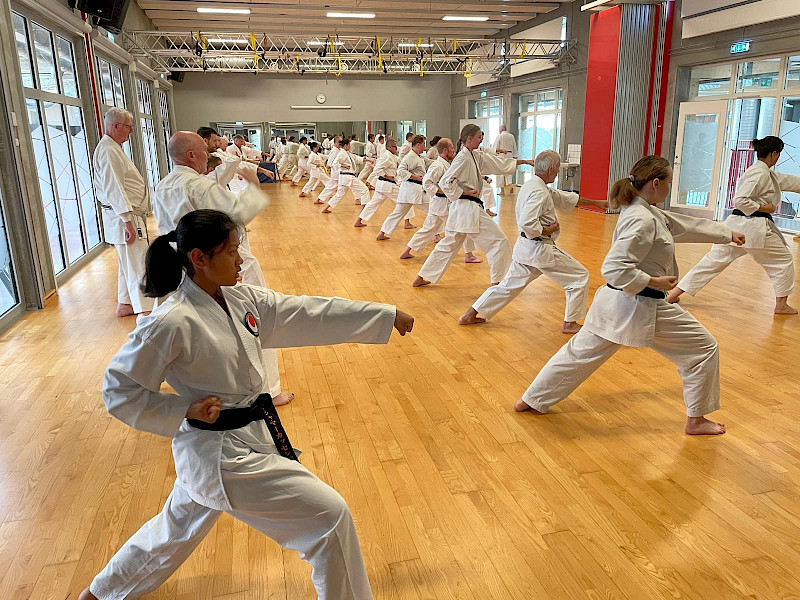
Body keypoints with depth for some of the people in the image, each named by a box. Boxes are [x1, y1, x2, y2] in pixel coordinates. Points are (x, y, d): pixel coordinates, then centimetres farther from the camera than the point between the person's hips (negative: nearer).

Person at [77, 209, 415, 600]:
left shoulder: (243, 300, 0)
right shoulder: (172, 323, -22)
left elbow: (311, 314, 1)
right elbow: (118, 388, -12)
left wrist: (387, 316, 1)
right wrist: (185, 410, -19)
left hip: (248, 436, 8)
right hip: (221, 454, -8)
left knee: (178, 529, 30)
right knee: (330, 516, -5)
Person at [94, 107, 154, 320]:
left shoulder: (113, 148, 18)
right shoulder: (109, 151, -16)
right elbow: (114, 190, -22)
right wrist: (128, 221, -24)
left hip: (130, 216, 11)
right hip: (124, 216, -11)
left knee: (127, 261, 18)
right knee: (138, 264, -9)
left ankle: (125, 304, 29)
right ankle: (145, 311, -5)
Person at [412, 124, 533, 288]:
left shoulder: (476, 156, 13)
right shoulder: (463, 157, -14)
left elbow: (499, 162, 19)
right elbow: (445, 182, -19)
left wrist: (525, 161, 19)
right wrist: (465, 192, -15)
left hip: (460, 209, 10)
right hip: (468, 208, -10)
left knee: (448, 244, 16)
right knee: (499, 241, -3)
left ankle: (421, 279, 20)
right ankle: (498, 281, 4)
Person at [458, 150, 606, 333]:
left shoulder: (532, 185, 12)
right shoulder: (539, 192, -20)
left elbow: (566, 198, 21)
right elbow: (527, 224, -30)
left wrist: (595, 202, 24)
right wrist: (547, 231, -15)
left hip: (524, 247, 9)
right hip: (541, 249, -9)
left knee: (509, 285, 16)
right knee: (580, 276, 5)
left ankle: (470, 315, 16)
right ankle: (570, 323, 13)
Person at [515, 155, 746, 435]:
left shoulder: (645, 212, 10)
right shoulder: (643, 221, -21)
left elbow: (686, 224, 22)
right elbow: (615, 268, -27)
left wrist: (728, 234, 31)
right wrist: (655, 282, -20)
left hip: (613, 303, 9)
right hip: (642, 307, -9)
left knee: (580, 351, 18)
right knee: (704, 349, 10)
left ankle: (532, 400, 25)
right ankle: (696, 420, 21)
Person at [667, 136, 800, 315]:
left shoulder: (771, 175, 19)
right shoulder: (759, 173, -13)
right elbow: (740, 201, -22)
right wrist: (764, 208, -12)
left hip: (736, 224, 9)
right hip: (754, 226, -9)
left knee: (713, 260, 7)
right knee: (783, 260, 10)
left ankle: (673, 294, 1)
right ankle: (781, 305, 20)